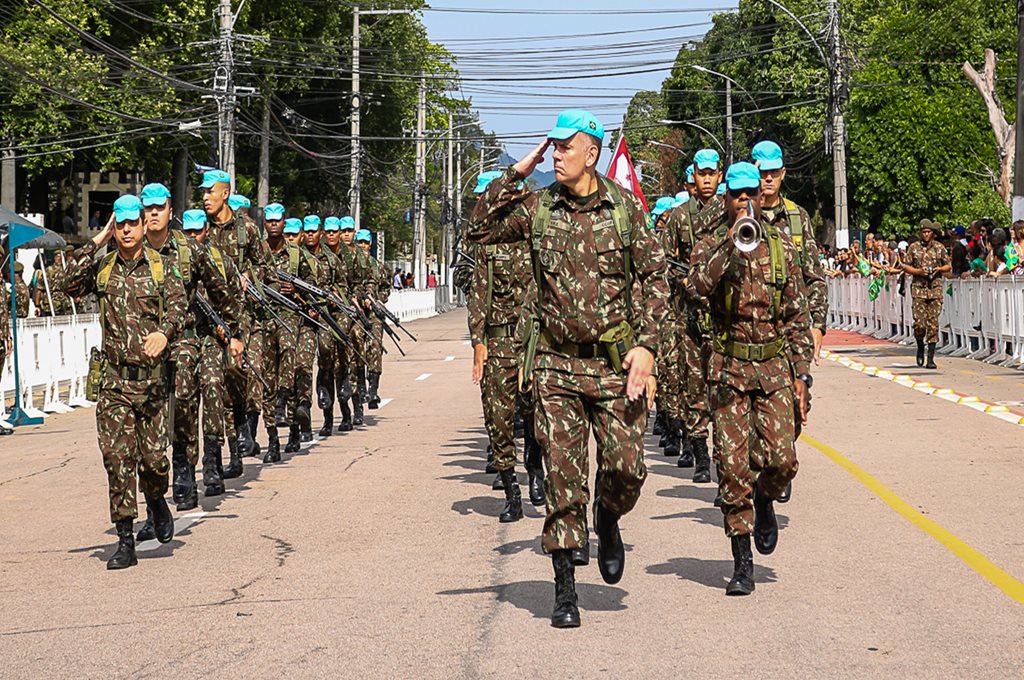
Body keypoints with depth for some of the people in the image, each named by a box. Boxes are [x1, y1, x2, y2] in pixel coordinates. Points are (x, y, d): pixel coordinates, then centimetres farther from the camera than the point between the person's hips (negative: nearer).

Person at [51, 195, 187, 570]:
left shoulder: (163, 267, 2)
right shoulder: (102, 269, 8)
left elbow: (177, 307, -11)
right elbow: (65, 282, -8)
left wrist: (164, 332, -34)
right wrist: (97, 241, -5)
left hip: (153, 376, -1)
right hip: (115, 379, 1)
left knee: (154, 457, -2)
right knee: (117, 458, -5)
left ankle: (156, 500, 34)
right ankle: (125, 542, 1)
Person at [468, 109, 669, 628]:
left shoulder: (624, 206, 0)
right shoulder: (537, 207, 3)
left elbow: (654, 277, 2)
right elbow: (479, 230, 2)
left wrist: (646, 343, -8)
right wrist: (514, 174, -3)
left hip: (615, 359, 0)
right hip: (556, 364, 0)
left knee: (626, 468, -4)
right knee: (563, 478, -1)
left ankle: (608, 520, 31)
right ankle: (564, 589, 7)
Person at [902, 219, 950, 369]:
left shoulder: (939, 248, 8)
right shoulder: (914, 248, 6)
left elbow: (949, 266, 14)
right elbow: (906, 266, 8)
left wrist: (939, 269, -6)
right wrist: (918, 271, -9)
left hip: (935, 289, 1)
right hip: (919, 289, -1)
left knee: (933, 323, -3)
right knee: (919, 323, -7)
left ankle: (930, 358, -1)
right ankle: (920, 348, 21)